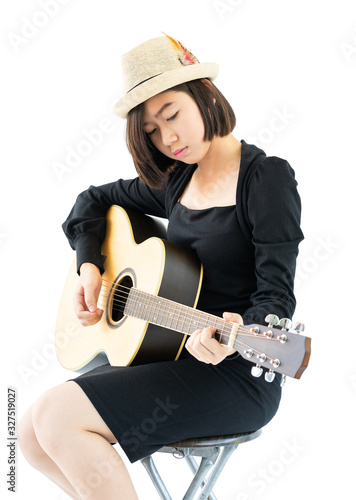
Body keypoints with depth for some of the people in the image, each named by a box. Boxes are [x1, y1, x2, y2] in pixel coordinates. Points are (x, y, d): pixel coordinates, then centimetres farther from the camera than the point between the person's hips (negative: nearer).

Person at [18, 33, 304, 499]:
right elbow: (96, 199, 25)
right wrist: (89, 265, 8)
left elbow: (276, 298, -16)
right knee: (32, 434, -3)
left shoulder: (267, 177, -11)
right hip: (175, 355, 8)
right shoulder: (176, 181, 11)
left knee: (58, 417, -22)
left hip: (237, 373, -7)